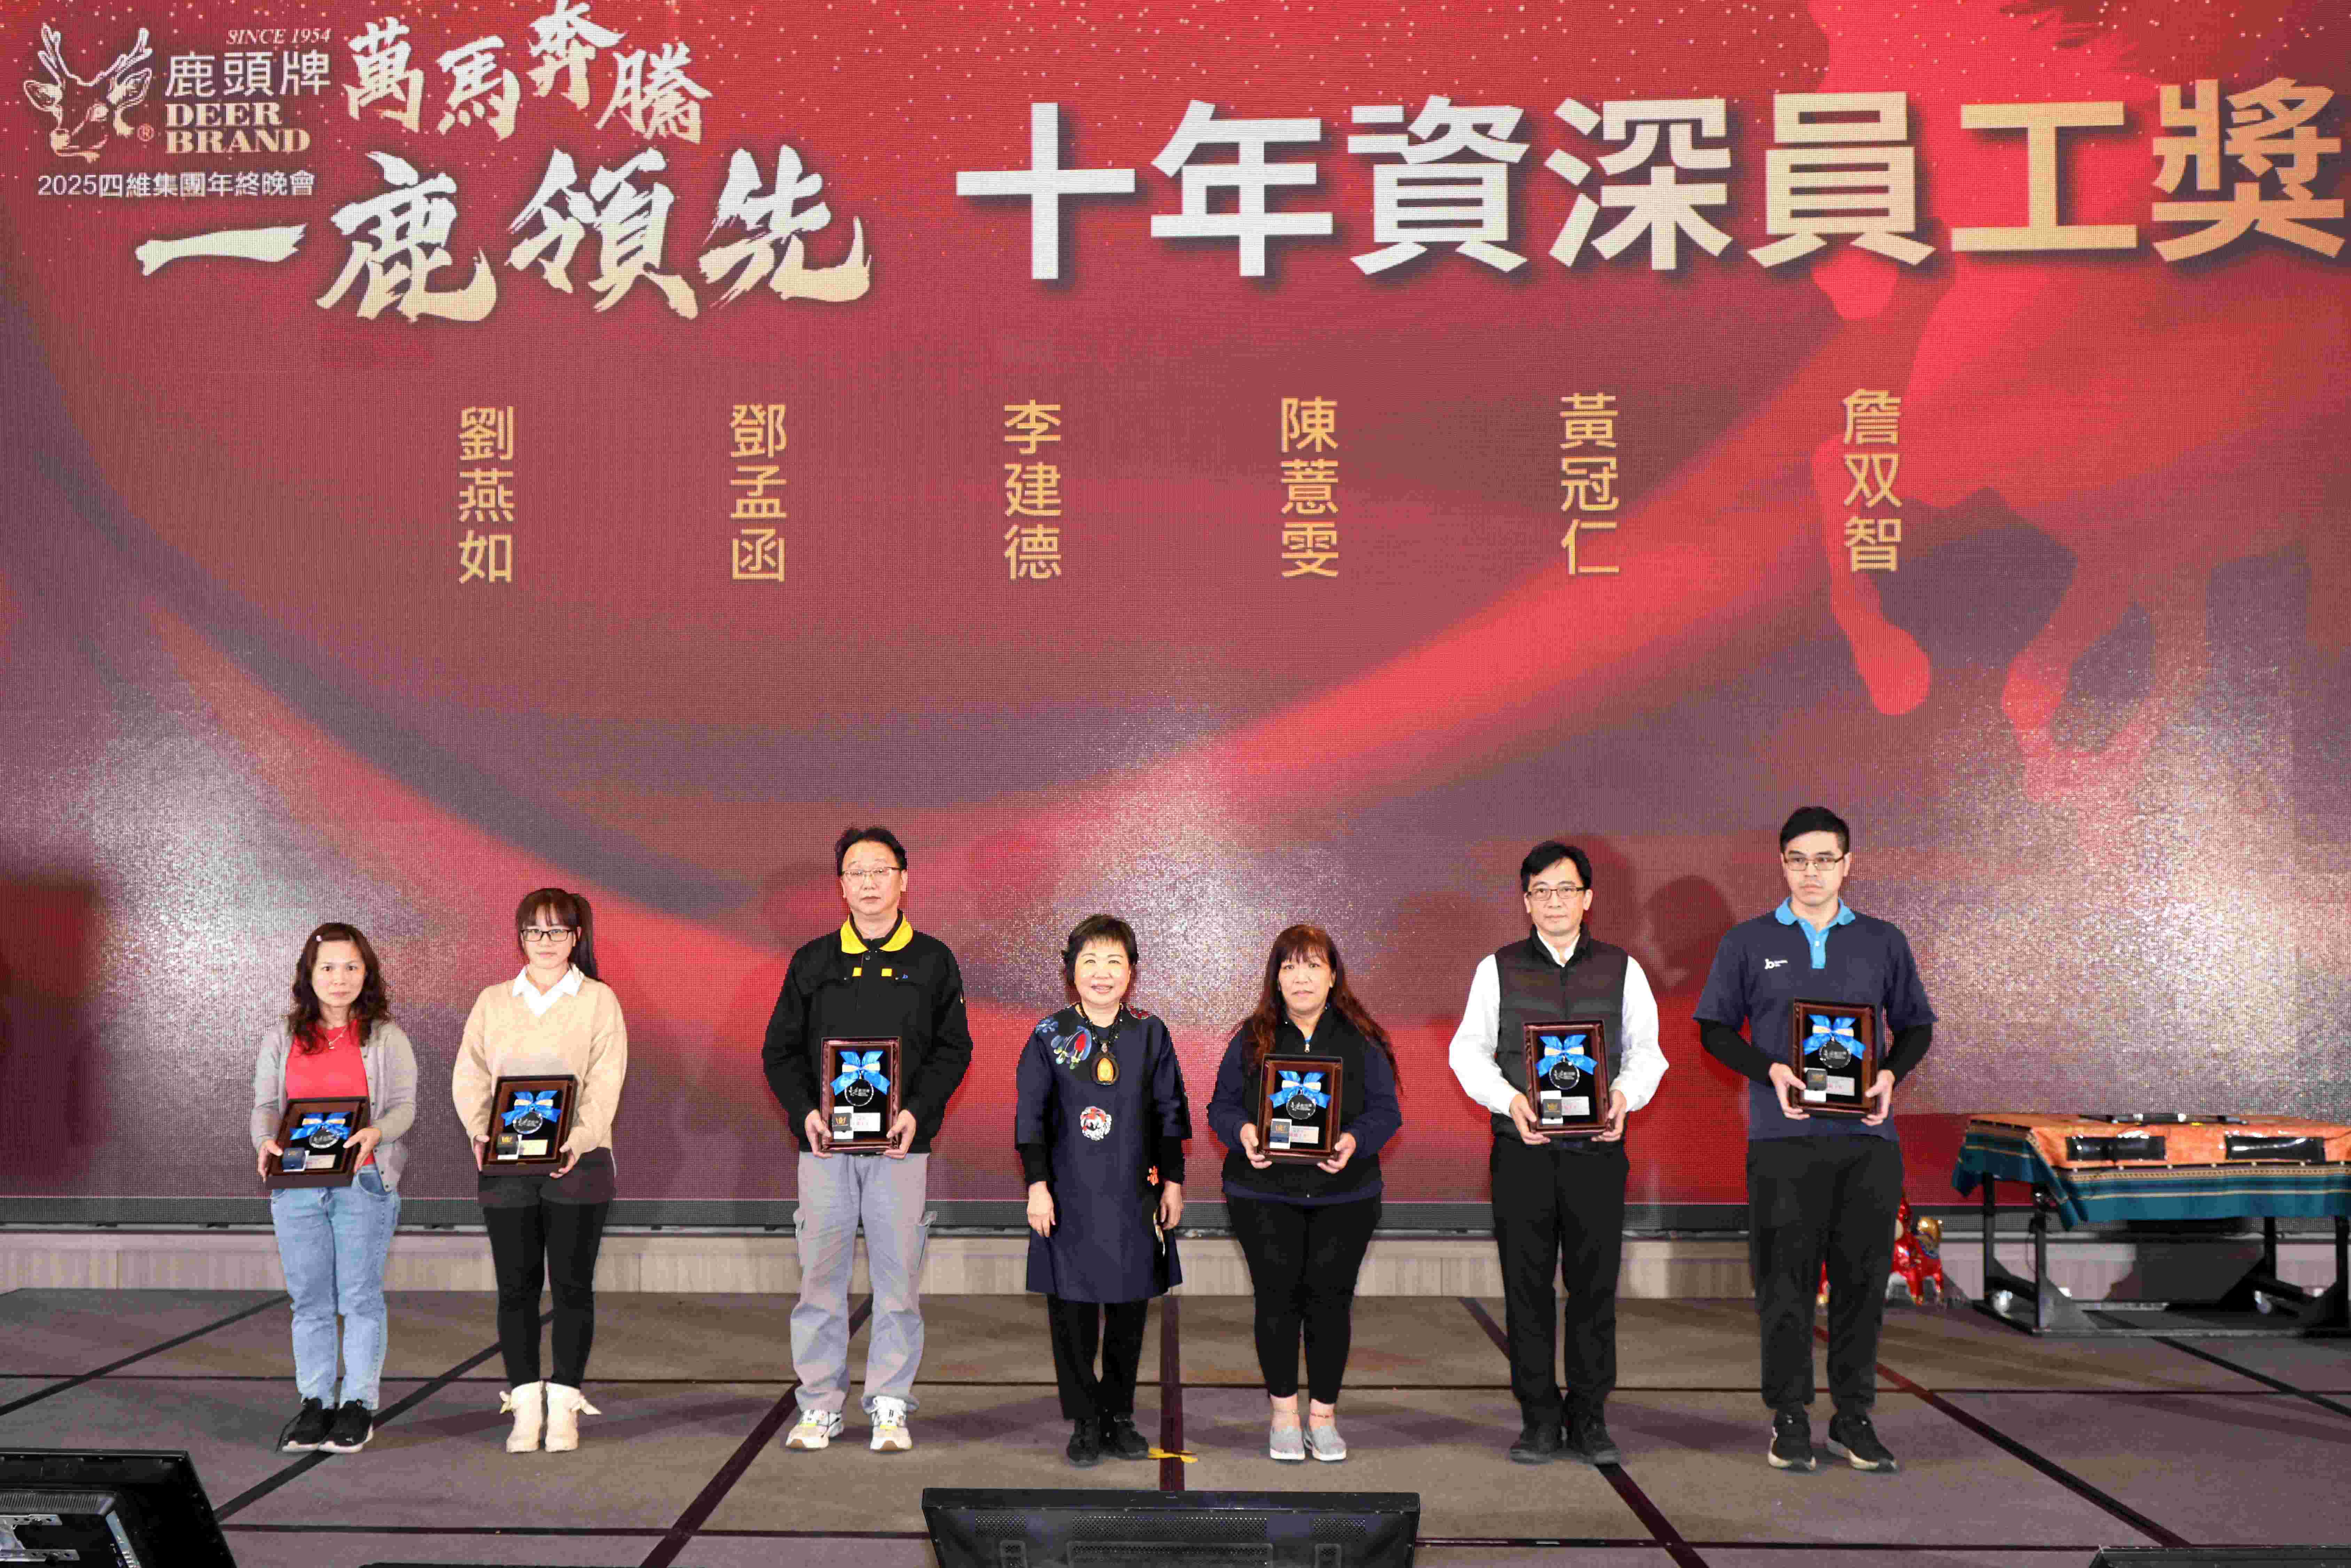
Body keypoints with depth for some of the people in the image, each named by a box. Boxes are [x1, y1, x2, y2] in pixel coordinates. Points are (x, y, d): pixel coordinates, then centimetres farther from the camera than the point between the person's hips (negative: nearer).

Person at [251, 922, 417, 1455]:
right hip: (297, 1186, 3)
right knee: (309, 1300, 7)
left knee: (360, 1297, 0)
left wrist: (376, 1132, -23)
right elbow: (266, 1104, 8)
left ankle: (358, 1405, 9)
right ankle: (314, 1403, 15)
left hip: (364, 1185, -2)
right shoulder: (281, 1037, 11)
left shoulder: (386, 1038, 4)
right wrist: (266, 1141, -12)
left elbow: (404, 1106, -2)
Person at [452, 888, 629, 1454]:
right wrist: (480, 1132, -13)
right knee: (516, 1285, 3)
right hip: (505, 1166, 2)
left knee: (573, 1284, 1)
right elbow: (469, 1076, 5)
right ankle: (525, 1406, 10)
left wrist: (578, 1140, -21)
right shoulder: (492, 1002, 12)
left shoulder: (599, 1001, 4)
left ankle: (564, 1407, 8)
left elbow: (605, 1082, -6)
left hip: (576, 1164, -2)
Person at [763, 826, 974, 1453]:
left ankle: (890, 1407, 9)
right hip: (825, 1143, 1)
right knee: (820, 1275, 2)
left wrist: (917, 1112, -11)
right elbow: (780, 1049, 10)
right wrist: (805, 1111, -7)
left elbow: (953, 1049, 4)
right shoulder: (813, 961, 10)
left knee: (898, 1277, 0)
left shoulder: (931, 961, 7)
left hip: (900, 1144, -1)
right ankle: (820, 1405, 12)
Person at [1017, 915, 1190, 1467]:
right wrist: (1037, 1186, -6)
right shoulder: (1050, 1037, -2)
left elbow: (1170, 1112, 8)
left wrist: (1173, 1182, 6)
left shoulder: (1150, 1034, 2)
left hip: (1133, 1195, 2)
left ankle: (1120, 1417, 22)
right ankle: (1085, 1423, 13)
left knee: (1130, 1308, 8)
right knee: (1072, 1309, 2)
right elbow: (1030, 1116, -1)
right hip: (1070, 1195, -2)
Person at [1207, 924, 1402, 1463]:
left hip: (1343, 1196, 0)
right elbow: (1221, 1105, 6)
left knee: (1331, 1298, 2)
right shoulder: (1251, 1038, 4)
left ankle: (1324, 1415, 15)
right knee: (1277, 1296, 2)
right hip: (1264, 1196, 0)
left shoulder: (1361, 1041, 4)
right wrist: (1243, 1133, -16)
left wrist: (1355, 1141, -18)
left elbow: (1386, 1110, 2)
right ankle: (1283, 1413, 17)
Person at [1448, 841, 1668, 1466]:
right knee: (1526, 1284, 1)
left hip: (1598, 1149, 0)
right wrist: (1510, 1100, -13)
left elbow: (1645, 1049, 8)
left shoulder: (1623, 969, 10)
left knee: (1596, 1283, 2)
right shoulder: (1498, 969, 8)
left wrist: (1624, 1094, -13)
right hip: (1523, 1150, 0)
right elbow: (1469, 1050, 4)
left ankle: (1589, 1416, 12)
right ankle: (1539, 1419, 10)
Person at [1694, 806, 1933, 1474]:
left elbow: (1916, 1026, 16)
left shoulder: (1884, 943, 12)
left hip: (1867, 1137, 2)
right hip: (1784, 1138, -2)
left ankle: (1853, 1417, 15)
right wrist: (1771, 1071, -10)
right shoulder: (1748, 943, 7)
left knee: (1862, 1277, 4)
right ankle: (1790, 1419, 9)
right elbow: (1715, 1029, 7)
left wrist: (1891, 1076, -4)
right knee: (1785, 1280, -1)